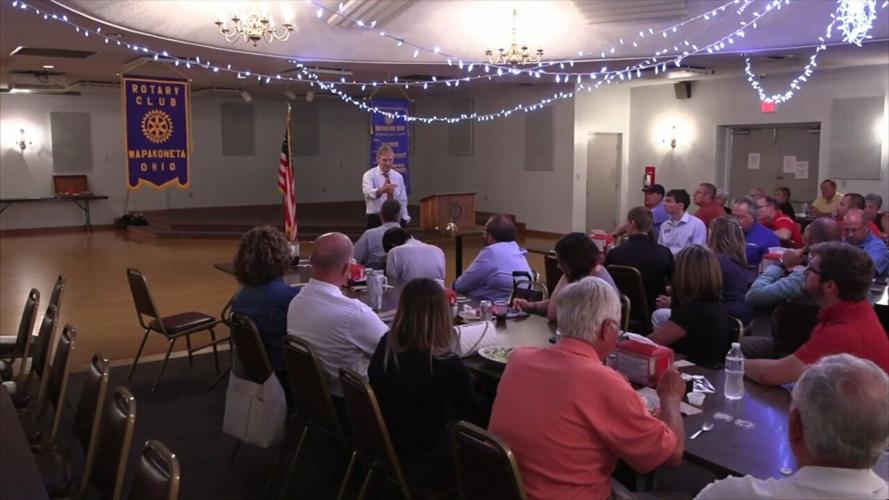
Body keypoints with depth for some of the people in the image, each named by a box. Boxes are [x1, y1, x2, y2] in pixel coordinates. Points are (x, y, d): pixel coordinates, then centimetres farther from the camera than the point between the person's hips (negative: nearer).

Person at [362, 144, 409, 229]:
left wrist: (405, 219, 4)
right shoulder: (369, 175, -7)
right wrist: (382, 190, -49)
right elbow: (369, 193, -28)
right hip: (375, 219, -4)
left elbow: (403, 200, 13)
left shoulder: (398, 177, 9)